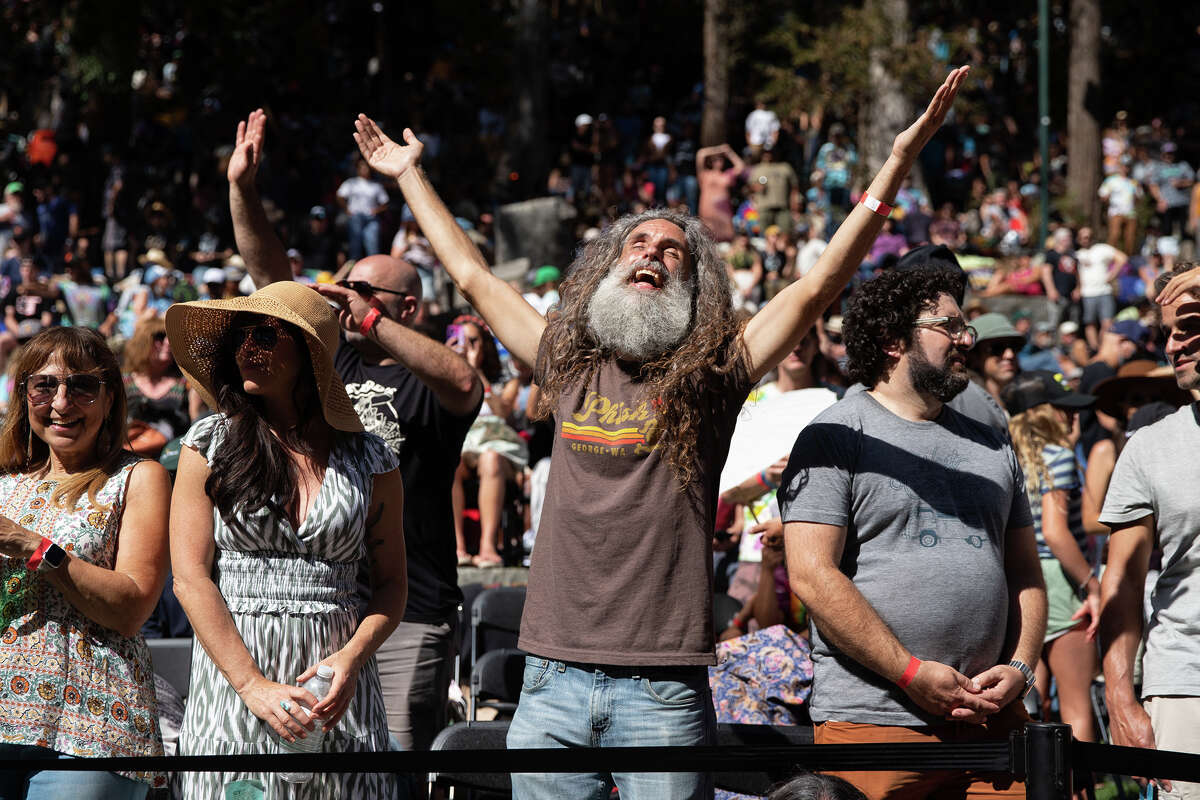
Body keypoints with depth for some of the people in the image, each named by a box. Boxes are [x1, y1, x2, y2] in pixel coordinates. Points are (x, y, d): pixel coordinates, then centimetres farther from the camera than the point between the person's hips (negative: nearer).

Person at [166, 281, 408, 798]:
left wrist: (351, 658, -10)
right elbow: (190, 577, -3)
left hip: (332, 676, 1)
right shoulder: (209, 444, 3)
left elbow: (391, 582, 10)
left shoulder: (369, 460, 6)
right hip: (231, 675, -1)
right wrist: (254, 686, -12)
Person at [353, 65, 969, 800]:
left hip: (664, 691, -3)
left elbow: (818, 286, -5)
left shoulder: (711, 380, 3)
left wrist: (899, 162, -12)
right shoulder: (568, 369, 12)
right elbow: (474, 276, 24)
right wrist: (411, 176, 33)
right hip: (554, 678, 3)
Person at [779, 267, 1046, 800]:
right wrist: (912, 674, -14)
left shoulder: (992, 446, 20)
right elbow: (812, 575, -11)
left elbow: (1025, 574, 21)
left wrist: (1020, 667, 2)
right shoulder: (834, 437, -1)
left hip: (990, 721, 5)